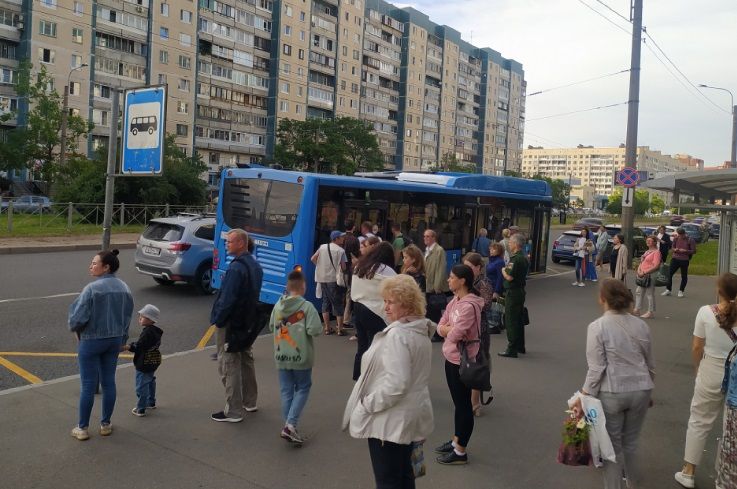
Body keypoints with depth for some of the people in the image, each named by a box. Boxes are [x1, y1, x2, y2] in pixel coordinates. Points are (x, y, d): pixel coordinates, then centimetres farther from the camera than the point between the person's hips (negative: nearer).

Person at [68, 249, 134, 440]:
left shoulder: (92, 289, -21)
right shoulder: (124, 288, -1)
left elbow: (78, 318, -18)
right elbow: (127, 317, 6)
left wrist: (74, 328, 4)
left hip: (91, 341, -5)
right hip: (115, 341, 6)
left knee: (88, 385, 6)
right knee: (109, 382, 14)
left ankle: (83, 428, 18)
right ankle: (106, 424, 25)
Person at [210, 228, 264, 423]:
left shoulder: (236, 268, -23)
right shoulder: (255, 265, 7)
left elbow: (227, 299, -25)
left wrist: (218, 320, -14)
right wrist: (250, 316, 16)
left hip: (231, 325, -10)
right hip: (248, 324, 10)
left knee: (229, 366, 0)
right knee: (245, 360, 21)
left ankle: (234, 412, 7)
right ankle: (250, 402, 34)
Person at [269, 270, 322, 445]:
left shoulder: (278, 305, 0)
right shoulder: (307, 306, -15)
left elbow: (271, 327, 11)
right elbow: (315, 330, -21)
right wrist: (304, 329, -2)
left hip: (281, 356, 4)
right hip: (301, 356, -4)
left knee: (286, 391, 13)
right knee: (302, 389, 10)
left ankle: (288, 426, 17)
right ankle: (290, 424, -3)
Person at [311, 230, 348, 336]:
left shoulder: (322, 247, 6)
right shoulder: (340, 250, -9)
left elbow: (313, 259, 6)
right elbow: (343, 267, -11)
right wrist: (343, 272, 10)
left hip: (322, 279, 5)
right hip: (334, 279, -5)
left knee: (326, 302, 14)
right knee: (338, 304, 4)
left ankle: (327, 328, 16)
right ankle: (339, 329, 5)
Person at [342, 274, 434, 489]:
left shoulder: (397, 334, -23)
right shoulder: (421, 332, 8)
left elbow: (396, 383, -29)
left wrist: (367, 405, -19)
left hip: (391, 421, -10)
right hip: (411, 416, 10)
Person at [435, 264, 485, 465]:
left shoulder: (469, 305, -23)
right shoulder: (455, 301, 5)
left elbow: (454, 335, -27)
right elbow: (440, 327, 5)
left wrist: (448, 329, -6)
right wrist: (452, 329, -14)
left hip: (462, 361, -9)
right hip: (451, 357, 9)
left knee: (463, 405, 4)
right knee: (458, 402, 21)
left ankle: (460, 452, 16)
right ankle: (456, 441, 36)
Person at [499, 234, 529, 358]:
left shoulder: (515, 259, -20)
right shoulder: (524, 258, 12)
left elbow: (509, 277, -24)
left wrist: (503, 271, -5)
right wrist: (506, 270, 11)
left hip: (512, 293, -10)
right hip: (520, 291, 10)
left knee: (511, 321, -5)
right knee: (519, 320, 17)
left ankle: (512, 349, -2)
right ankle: (520, 346, 27)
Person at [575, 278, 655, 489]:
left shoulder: (597, 327, -13)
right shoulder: (641, 325, 2)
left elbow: (596, 368, -15)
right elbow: (649, 363, 12)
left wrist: (585, 397, -9)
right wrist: (648, 387, 27)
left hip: (612, 393, -4)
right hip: (641, 390, 5)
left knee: (613, 445, 9)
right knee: (630, 442, 19)